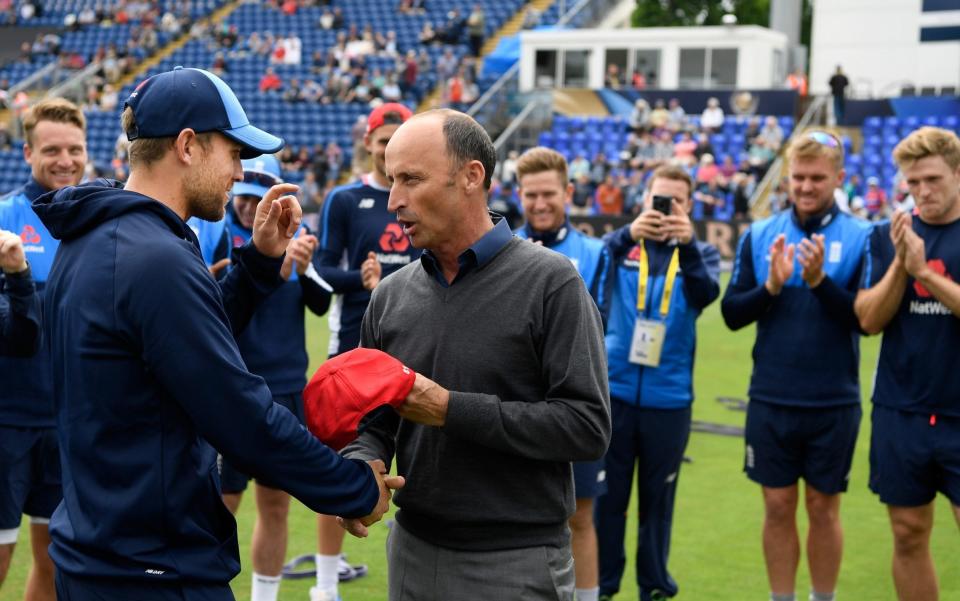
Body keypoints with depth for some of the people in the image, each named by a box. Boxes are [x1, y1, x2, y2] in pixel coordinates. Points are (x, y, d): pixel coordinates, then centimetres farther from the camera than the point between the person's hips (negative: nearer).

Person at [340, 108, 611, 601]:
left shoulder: (550, 282, -10)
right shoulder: (391, 296, 6)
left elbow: (588, 425, -16)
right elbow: (370, 421, 11)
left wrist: (452, 409, -18)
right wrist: (359, 471, -12)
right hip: (411, 553, 5)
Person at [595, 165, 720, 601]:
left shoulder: (699, 253, 5)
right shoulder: (622, 246, 4)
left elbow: (706, 294, -15)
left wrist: (687, 243, -33)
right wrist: (628, 234, -35)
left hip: (669, 397, 0)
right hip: (613, 390, 0)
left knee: (658, 498, 10)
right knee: (606, 495, 7)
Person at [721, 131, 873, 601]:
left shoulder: (861, 238, -4)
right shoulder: (759, 236, 3)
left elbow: (868, 319, -11)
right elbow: (732, 314, 0)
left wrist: (821, 280, -23)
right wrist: (771, 287, -17)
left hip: (834, 403, -2)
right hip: (771, 399, 2)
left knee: (823, 508, 10)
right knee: (778, 506, 9)